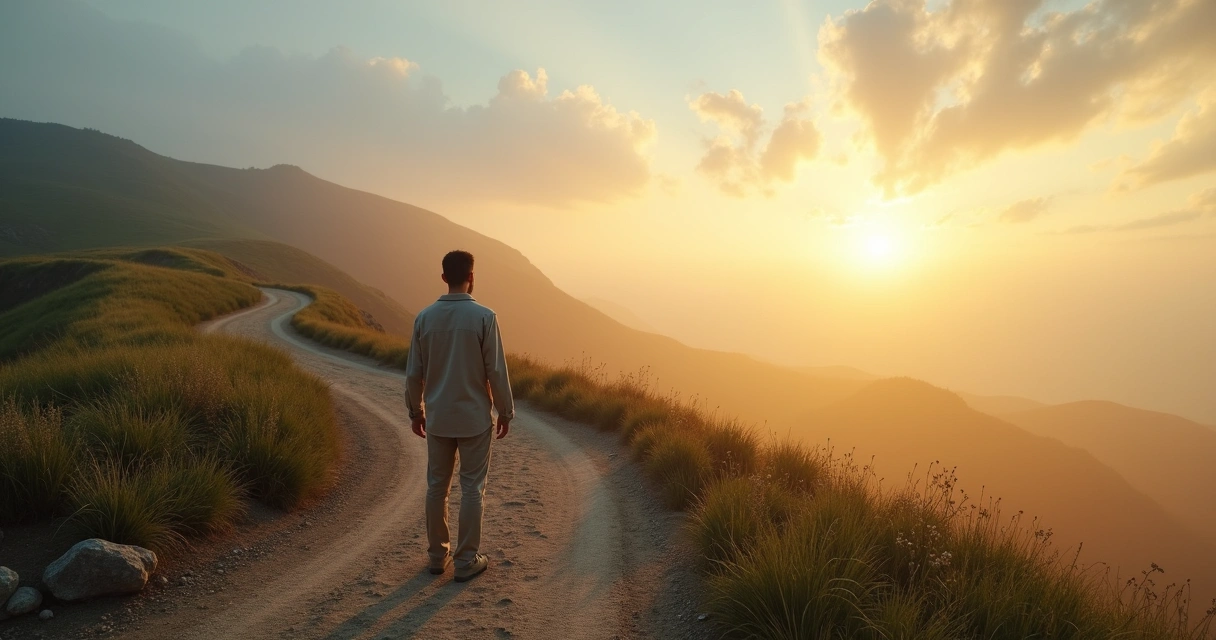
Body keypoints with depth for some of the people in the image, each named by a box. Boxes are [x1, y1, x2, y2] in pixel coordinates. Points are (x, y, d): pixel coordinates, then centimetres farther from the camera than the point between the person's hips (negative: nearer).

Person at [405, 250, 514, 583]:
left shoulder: (425, 317, -2)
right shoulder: (484, 316, -13)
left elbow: (414, 372, 3)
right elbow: (496, 371, -11)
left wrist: (415, 411, 15)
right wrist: (505, 411, 1)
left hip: (437, 417, 4)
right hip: (474, 418, -3)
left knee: (437, 486, 14)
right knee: (472, 488, 7)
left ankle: (438, 555, 26)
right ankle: (467, 560, 15)